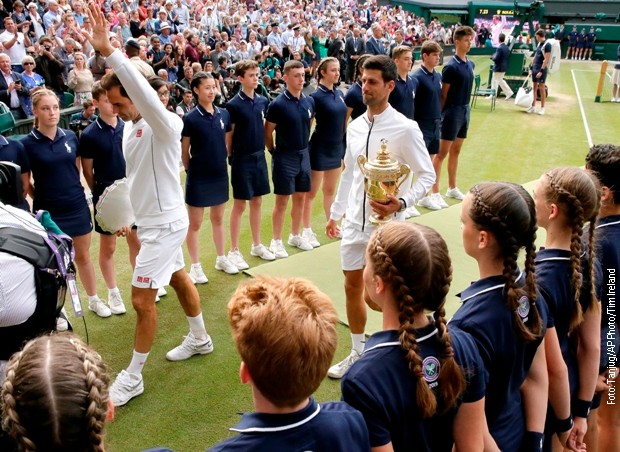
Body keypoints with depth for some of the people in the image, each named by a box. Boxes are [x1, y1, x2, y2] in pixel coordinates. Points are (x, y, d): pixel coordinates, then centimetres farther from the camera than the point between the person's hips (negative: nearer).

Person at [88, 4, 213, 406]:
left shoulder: (165, 125, -23)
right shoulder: (130, 127, 3)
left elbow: (146, 93, -45)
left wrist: (109, 51, -54)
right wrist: (133, 216, 17)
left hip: (166, 223, -9)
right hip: (151, 221, 9)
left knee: (142, 299, -3)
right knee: (179, 279, 23)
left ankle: (133, 377, 12)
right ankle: (200, 339, 43)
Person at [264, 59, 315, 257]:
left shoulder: (309, 102, 2)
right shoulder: (278, 104, -14)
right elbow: (267, 133, -8)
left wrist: (304, 147, 14)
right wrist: (275, 152, 0)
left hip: (304, 155, 5)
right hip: (285, 158, -5)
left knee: (300, 198, 14)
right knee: (282, 201, 2)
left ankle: (295, 236, 29)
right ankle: (276, 241, 14)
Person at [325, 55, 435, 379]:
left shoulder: (405, 129, -13)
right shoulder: (355, 126, 5)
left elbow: (427, 175, -10)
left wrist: (402, 203, -26)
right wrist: (335, 213, 19)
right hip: (354, 222, 6)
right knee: (352, 288, 16)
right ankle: (358, 353, 36)